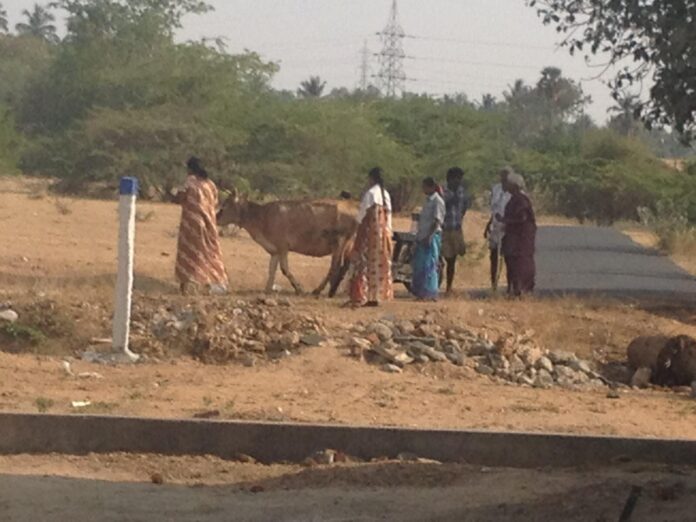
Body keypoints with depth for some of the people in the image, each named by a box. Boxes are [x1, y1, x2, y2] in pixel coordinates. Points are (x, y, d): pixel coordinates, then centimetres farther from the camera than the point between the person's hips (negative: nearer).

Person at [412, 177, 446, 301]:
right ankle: (420, 291, 12)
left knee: (429, 265, -8)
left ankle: (430, 293, -5)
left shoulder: (437, 201, -10)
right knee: (419, 264, 7)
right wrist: (419, 235, 17)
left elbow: (437, 221, -16)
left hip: (432, 236, -9)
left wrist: (430, 236, -23)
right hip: (423, 236, 9)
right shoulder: (428, 200, 16)